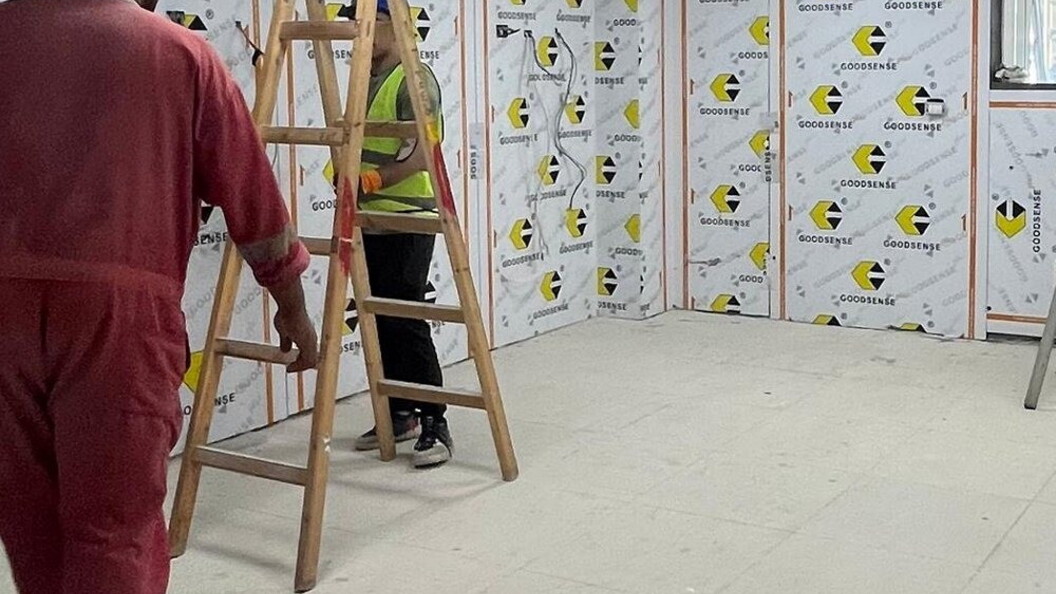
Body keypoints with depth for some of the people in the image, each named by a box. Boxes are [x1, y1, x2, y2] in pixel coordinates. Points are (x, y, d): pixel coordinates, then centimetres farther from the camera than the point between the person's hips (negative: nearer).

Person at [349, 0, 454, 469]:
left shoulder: (414, 78, -11)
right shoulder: (364, 79, 16)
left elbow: (421, 153, -20)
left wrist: (373, 180, -29)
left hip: (407, 219, -9)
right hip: (370, 219, 9)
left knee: (405, 321, -10)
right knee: (380, 321, 11)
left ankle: (434, 425, -4)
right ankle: (399, 414, 21)